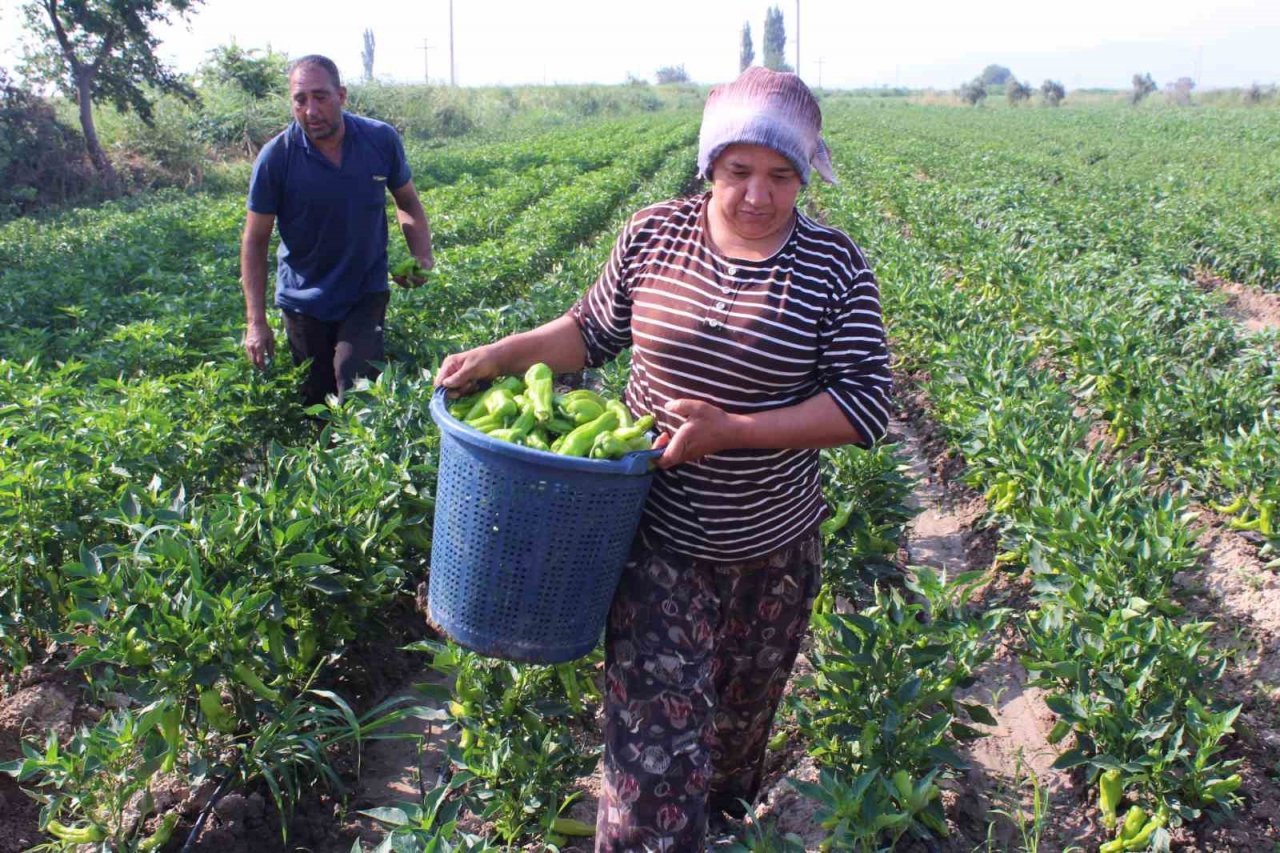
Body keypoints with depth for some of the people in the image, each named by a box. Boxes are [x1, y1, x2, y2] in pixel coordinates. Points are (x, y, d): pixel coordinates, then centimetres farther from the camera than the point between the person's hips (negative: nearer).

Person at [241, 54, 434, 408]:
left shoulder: (381, 140, -10)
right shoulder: (275, 157, -14)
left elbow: (407, 202, 7)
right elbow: (255, 241, -7)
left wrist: (421, 254, -13)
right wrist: (256, 322, -11)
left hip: (366, 291, 0)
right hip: (304, 297, 0)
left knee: (355, 373, -22)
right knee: (316, 400, 11)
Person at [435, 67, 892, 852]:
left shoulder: (836, 268, -12)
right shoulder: (654, 235, -6)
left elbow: (866, 405, -16)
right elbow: (593, 330, 7)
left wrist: (732, 429, -26)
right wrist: (506, 353, -10)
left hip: (772, 549, 1)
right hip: (661, 537, 0)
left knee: (742, 716, 26)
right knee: (655, 737, -2)